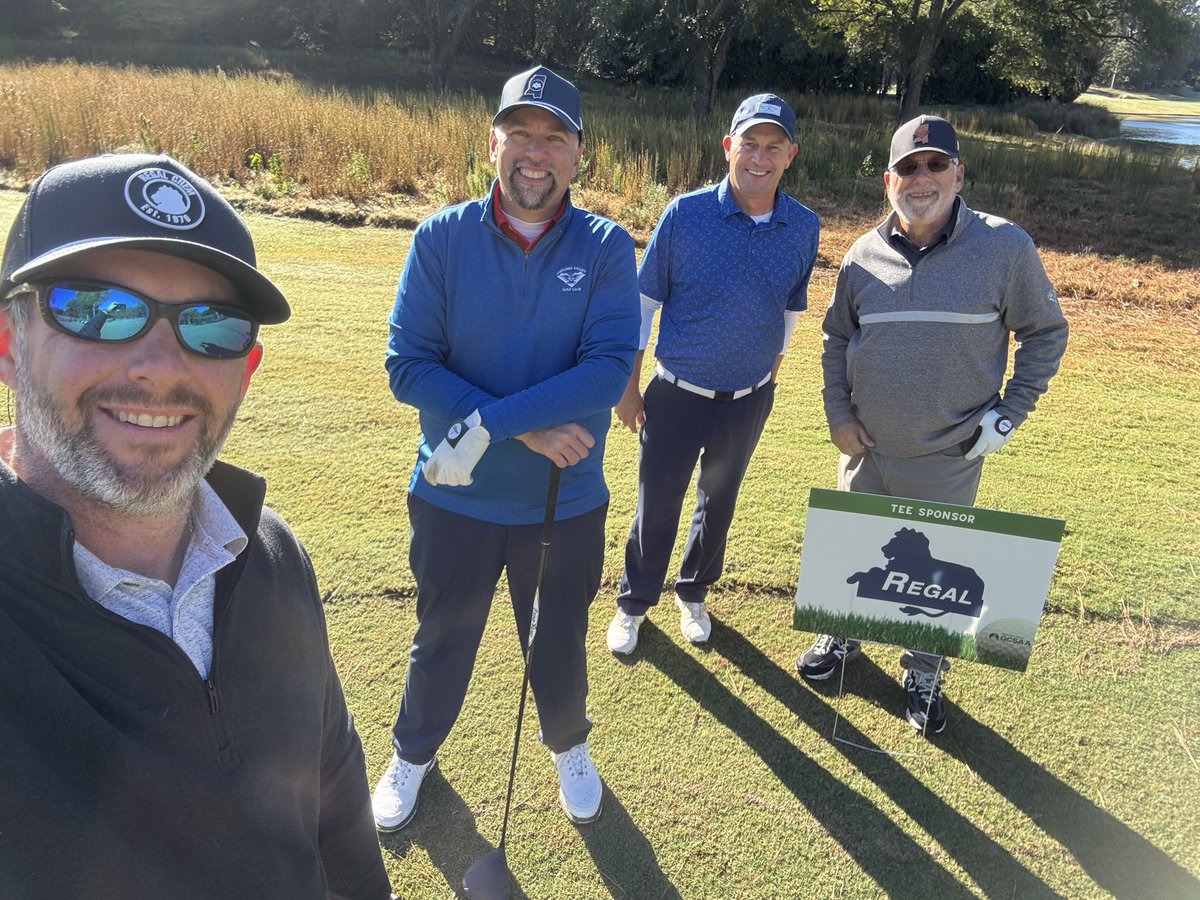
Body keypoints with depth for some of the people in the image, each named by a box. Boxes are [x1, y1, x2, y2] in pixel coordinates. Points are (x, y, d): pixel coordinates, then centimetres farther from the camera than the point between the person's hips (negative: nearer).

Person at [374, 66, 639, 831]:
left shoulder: (605, 247, -9)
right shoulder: (443, 238, -8)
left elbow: (610, 369, -20)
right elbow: (409, 365, -14)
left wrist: (489, 423, -27)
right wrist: (530, 429, -21)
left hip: (566, 502, 0)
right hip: (454, 498, 1)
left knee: (559, 646, 21)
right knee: (441, 642, 21)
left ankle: (570, 746, 52)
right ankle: (414, 753, 50)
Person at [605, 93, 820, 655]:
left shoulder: (804, 228, -5)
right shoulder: (685, 214, -13)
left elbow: (789, 311, 8)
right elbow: (644, 302, -6)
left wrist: (767, 378, 13)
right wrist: (629, 386, -5)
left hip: (750, 400, 3)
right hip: (677, 394, -2)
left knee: (718, 504, 20)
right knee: (657, 506, 9)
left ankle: (694, 594, 43)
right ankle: (634, 604, 33)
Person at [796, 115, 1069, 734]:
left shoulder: (1004, 246, -9)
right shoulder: (864, 254, 0)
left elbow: (1045, 332, 1)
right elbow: (836, 338, 11)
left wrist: (1010, 412, -6)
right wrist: (839, 414, 2)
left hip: (950, 457, -2)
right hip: (866, 448, 3)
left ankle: (924, 674, 34)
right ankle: (842, 636, 44)